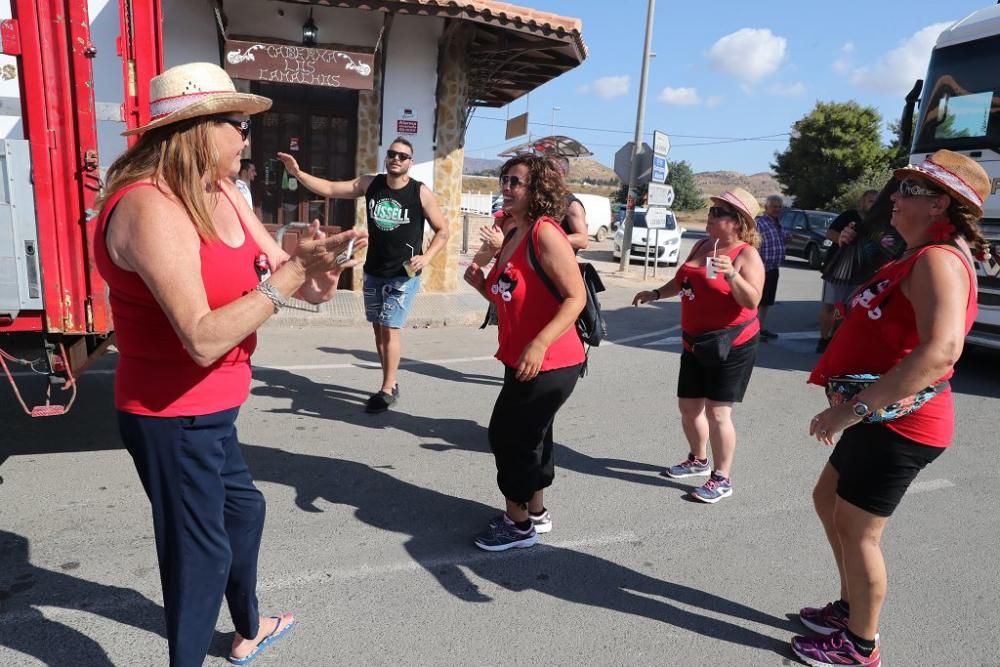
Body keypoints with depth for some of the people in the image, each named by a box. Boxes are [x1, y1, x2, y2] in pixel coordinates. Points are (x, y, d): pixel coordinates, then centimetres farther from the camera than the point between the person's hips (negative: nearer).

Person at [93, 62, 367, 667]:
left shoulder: (222, 193, 3)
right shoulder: (152, 208, -26)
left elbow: (276, 266, 0)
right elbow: (203, 339, -33)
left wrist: (313, 276, -23)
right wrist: (292, 275, -32)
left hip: (207, 410, 10)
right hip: (172, 417, -10)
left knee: (243, 508, 26)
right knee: (201, 551, 5)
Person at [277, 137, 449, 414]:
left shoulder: (421, 193, -9)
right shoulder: (369, 184, 0)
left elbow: (442, 231, -3)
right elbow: (329, 189, 0)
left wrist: (426, 257, -18)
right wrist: (298, 173, -13)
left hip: (404, 274, -5)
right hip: (373, 271, 5)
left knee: (390, 329, -10)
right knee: (378, 328, 10)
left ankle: (387, 390, 1)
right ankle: (390, 385, 23)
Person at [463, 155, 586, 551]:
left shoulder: (545, 233, -17)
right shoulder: (513, 236, 11)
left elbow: (576, 298, -23)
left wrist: (539, 345, -31)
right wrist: (481, 284, 0)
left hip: (550, 364, -9)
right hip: (522, 360, 10)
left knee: (507, 435, 0)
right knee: (528, 436, 20)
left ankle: (518, 524, 19)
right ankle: (536, 513, 38)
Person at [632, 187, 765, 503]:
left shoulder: (747, 255, -14)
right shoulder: (702, 245, 8)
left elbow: (752, 300, -25)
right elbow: (683, 280, 22)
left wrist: (731, 275, -38)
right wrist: (656, 293, 13)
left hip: (732, 344, -8)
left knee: (717, 411, -7)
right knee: (688, 406, 14)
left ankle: (722, 478, 8)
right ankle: (698, 460, 35)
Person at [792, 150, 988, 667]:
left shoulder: (938, 260, -19)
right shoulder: (922, 258, 15)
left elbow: (941, 350, -34)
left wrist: (854, 409, -33)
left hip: (899, 422, -10)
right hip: (883, 415, 10)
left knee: (857, 529, 2)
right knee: (828, 499, 20)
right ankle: (850, 608, 37)